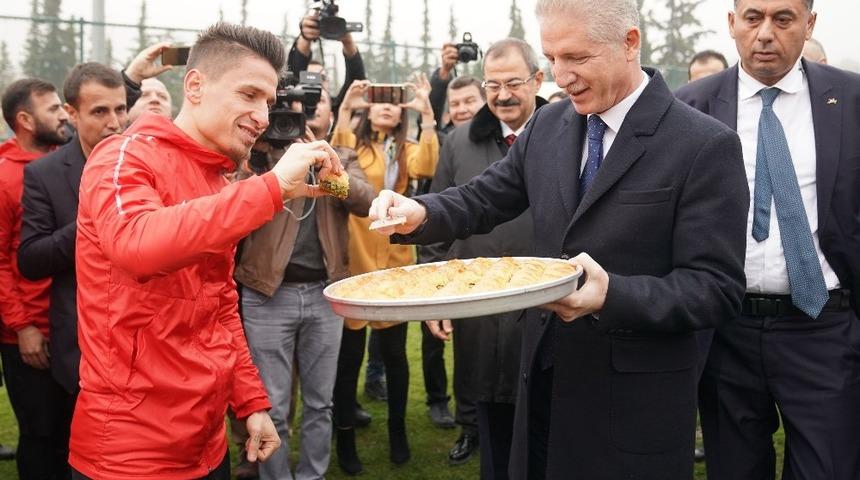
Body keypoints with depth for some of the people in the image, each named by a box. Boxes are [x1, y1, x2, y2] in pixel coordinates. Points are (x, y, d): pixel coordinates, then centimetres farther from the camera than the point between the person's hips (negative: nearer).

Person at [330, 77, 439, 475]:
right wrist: (345, 109, -33)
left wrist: (427, 115, -22)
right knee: (349, 353, 4)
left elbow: (425, 167, -14)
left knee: (395, 351, 10)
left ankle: (398, 430, 28)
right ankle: (345, 437, 19)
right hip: (353, 259, -2)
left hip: (394, 260, 2)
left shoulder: (406, 150, 10)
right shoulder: (352, 142, 3)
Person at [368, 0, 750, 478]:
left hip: (633, 398, -5)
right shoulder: (547, 126, 3)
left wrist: (613, 296, -32)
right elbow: (484, 198, 12)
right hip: (544, 374, 5)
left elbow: (717, 288, -16)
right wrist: (419, 214, -9)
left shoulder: (705, 146, -14)